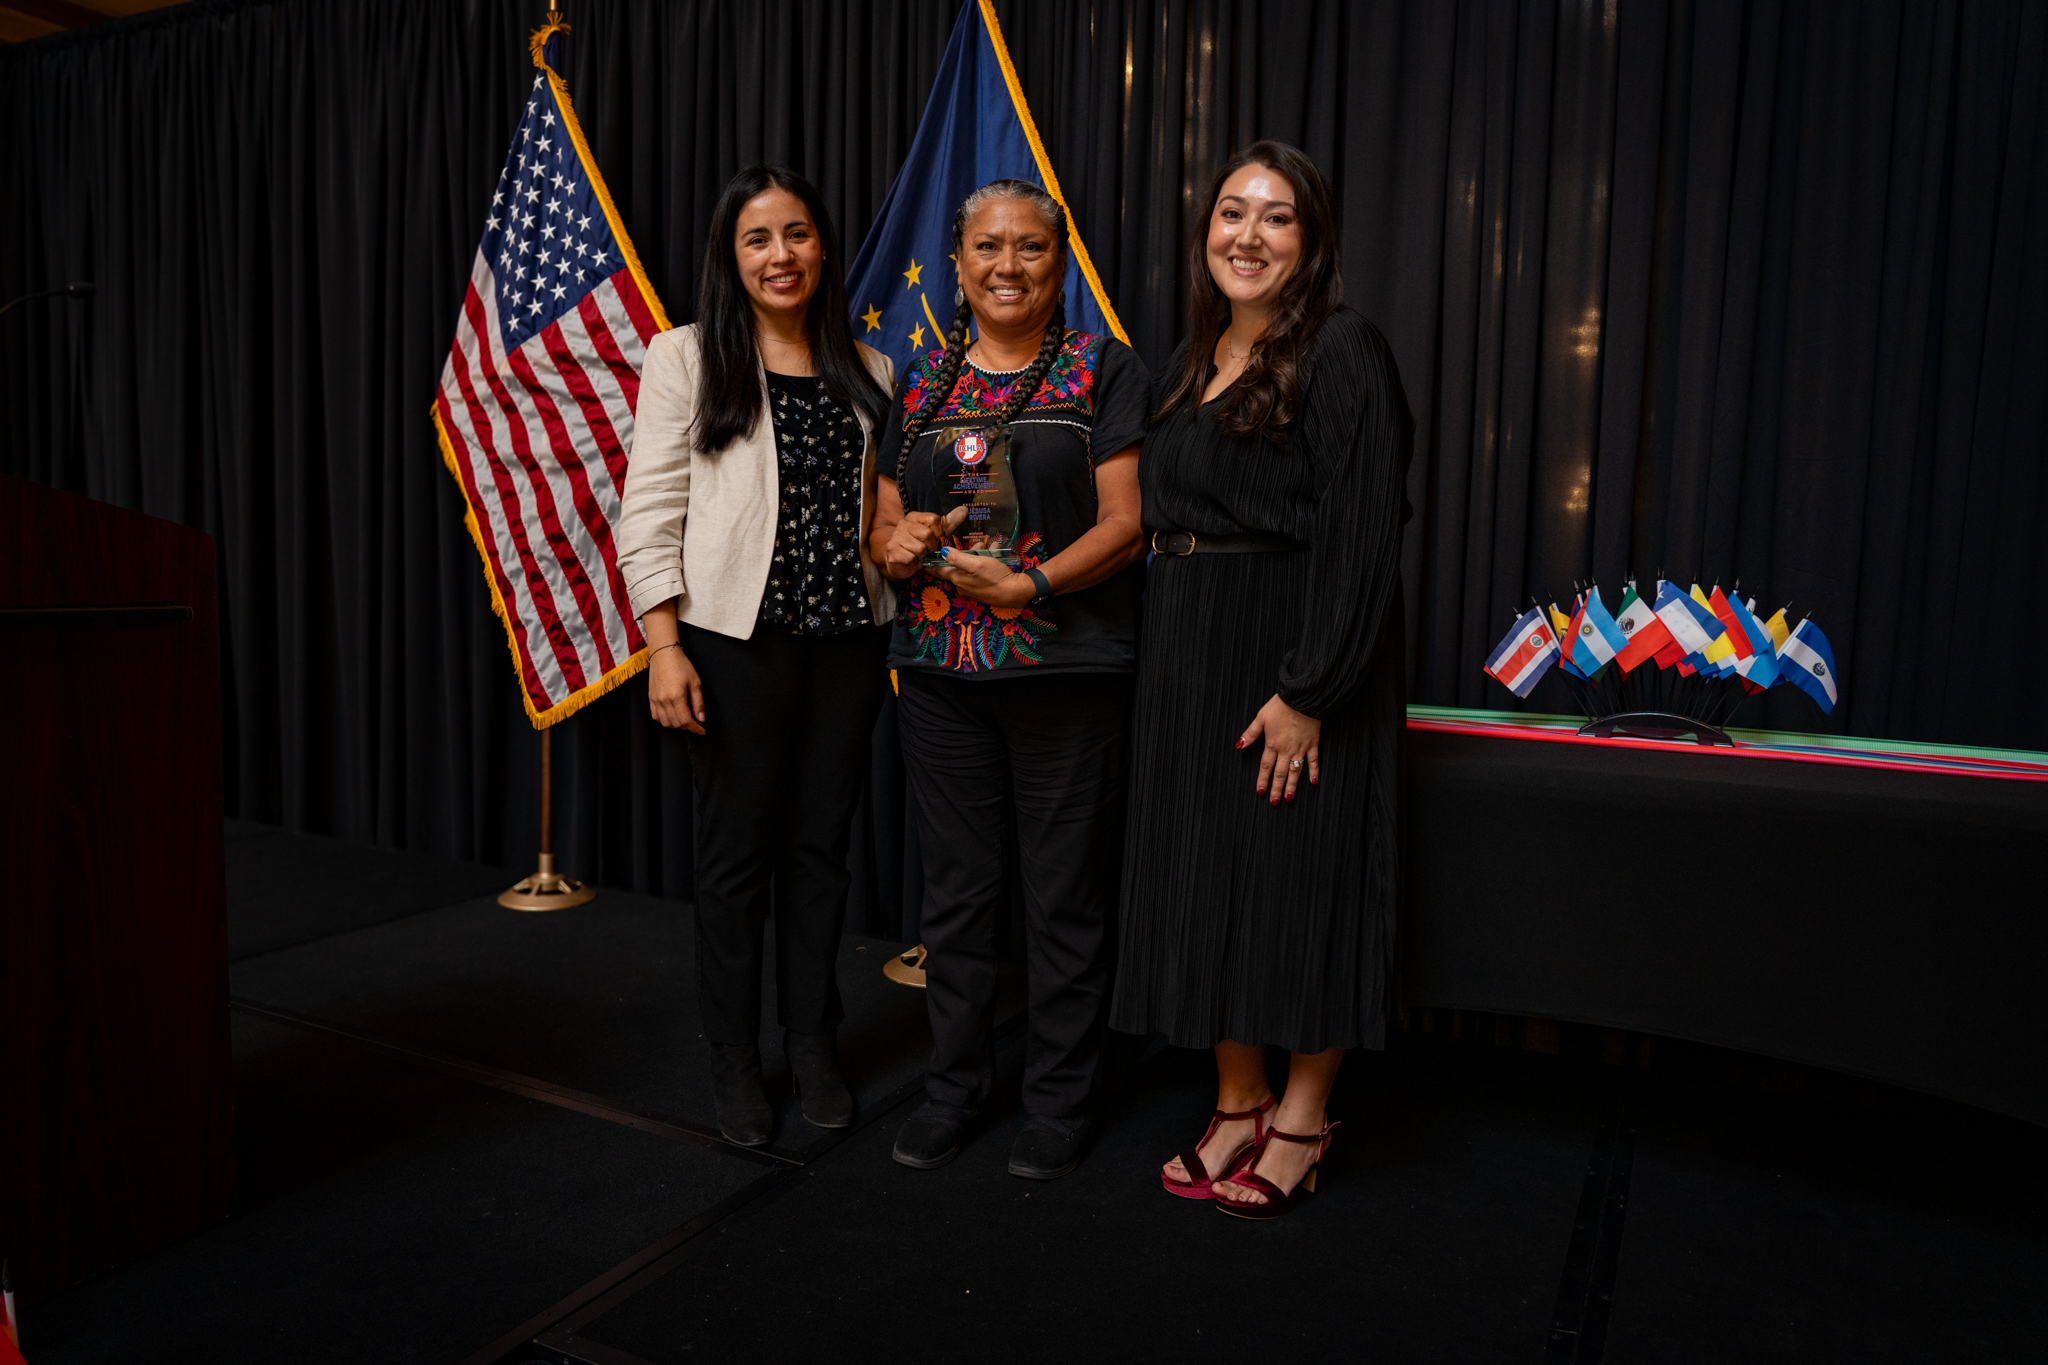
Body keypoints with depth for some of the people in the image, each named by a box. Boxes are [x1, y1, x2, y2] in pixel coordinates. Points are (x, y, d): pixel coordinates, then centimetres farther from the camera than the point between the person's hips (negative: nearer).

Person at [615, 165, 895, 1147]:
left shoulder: (867, 373, 12)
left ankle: (813, 1042, 26)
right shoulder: (687, 358, 0)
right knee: (738, 851, 5)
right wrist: (664, 648, -11)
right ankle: (734, 1060, 21)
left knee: (822, 844, 10)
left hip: (846, 635, 4)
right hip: (738, 635, -3)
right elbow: (649, 517, -4)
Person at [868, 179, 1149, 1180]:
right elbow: (885, 525, 15)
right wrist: (894, 545, -8)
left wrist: (1029, 585, -20)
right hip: (940, 672, 4)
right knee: (954, 884, 12)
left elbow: (1125, 524, -6)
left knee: (1065, 894, 4)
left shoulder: (1103, 372, 2)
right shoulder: (922, 383, 13)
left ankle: (1059, 1099, 21)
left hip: (1068, 673, -3)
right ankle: (955, 1080, 29)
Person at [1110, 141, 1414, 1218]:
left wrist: (1308, 691, -21)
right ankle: (1236, 1104, 26)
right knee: (1205, 874, 11)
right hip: (1188, 653, 8)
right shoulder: (1188, 365, 15)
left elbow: (1360, 536, -16)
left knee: (1297, 874, 1)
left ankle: (1302, 1118, 20)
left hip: (1296, 653, -7)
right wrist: (1168, 661, 7)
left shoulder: (1342, 353, -8)